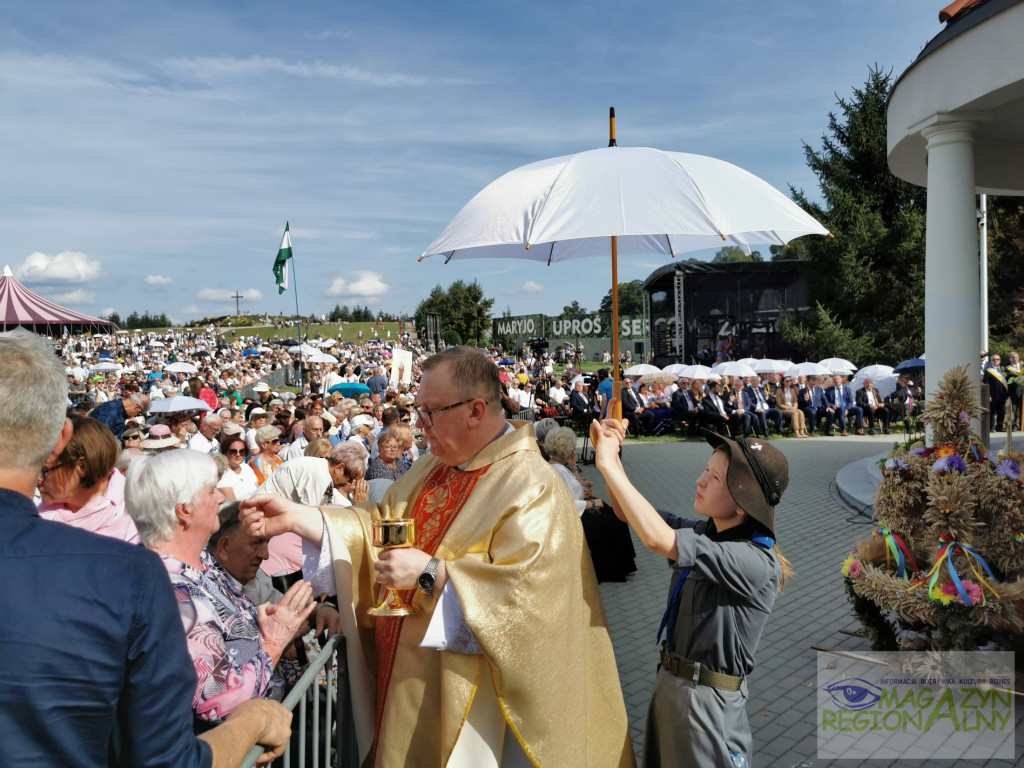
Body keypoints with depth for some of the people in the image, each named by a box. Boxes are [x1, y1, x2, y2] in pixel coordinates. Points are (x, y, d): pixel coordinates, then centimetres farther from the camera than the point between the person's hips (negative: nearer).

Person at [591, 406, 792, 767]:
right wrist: (609, 451, -12)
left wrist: (609, 465, -26)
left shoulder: (759, 564, -24)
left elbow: (657, 539, -32)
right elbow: (630, 513, 6)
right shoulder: (703, 531, -1)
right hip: (668, 683, 7)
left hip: (708, 700, -7)